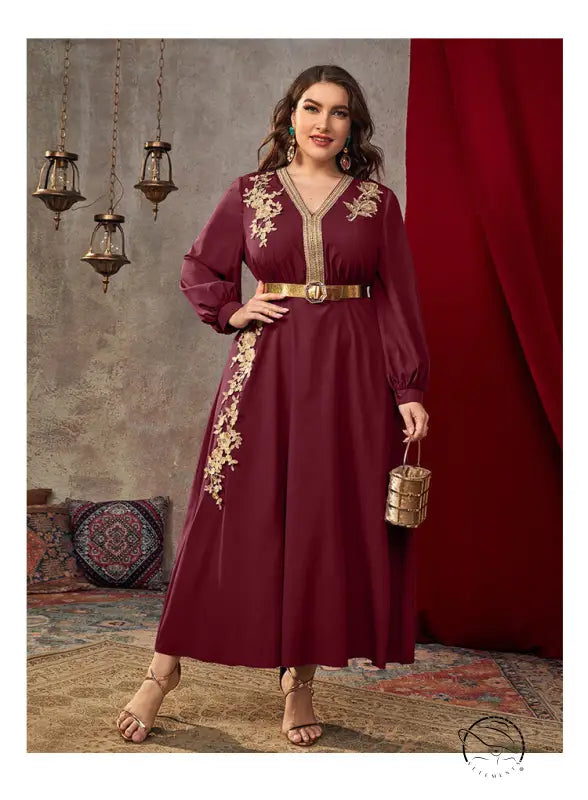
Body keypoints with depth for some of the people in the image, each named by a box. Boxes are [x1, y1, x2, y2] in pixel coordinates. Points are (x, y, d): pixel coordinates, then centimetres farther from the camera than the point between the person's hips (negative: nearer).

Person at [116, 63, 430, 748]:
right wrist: (231, 311, 0)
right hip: (266, 367, 0)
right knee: (231, 516, -1)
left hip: (352, 372, 1)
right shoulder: (250, 193, 7)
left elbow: (399, 301, 3)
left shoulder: (378, 202, 6)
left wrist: (409, 390, -4)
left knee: (330, 524, 1)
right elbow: (199, 268, 18)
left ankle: (300, 679, 13)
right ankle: (165, 665, 10)